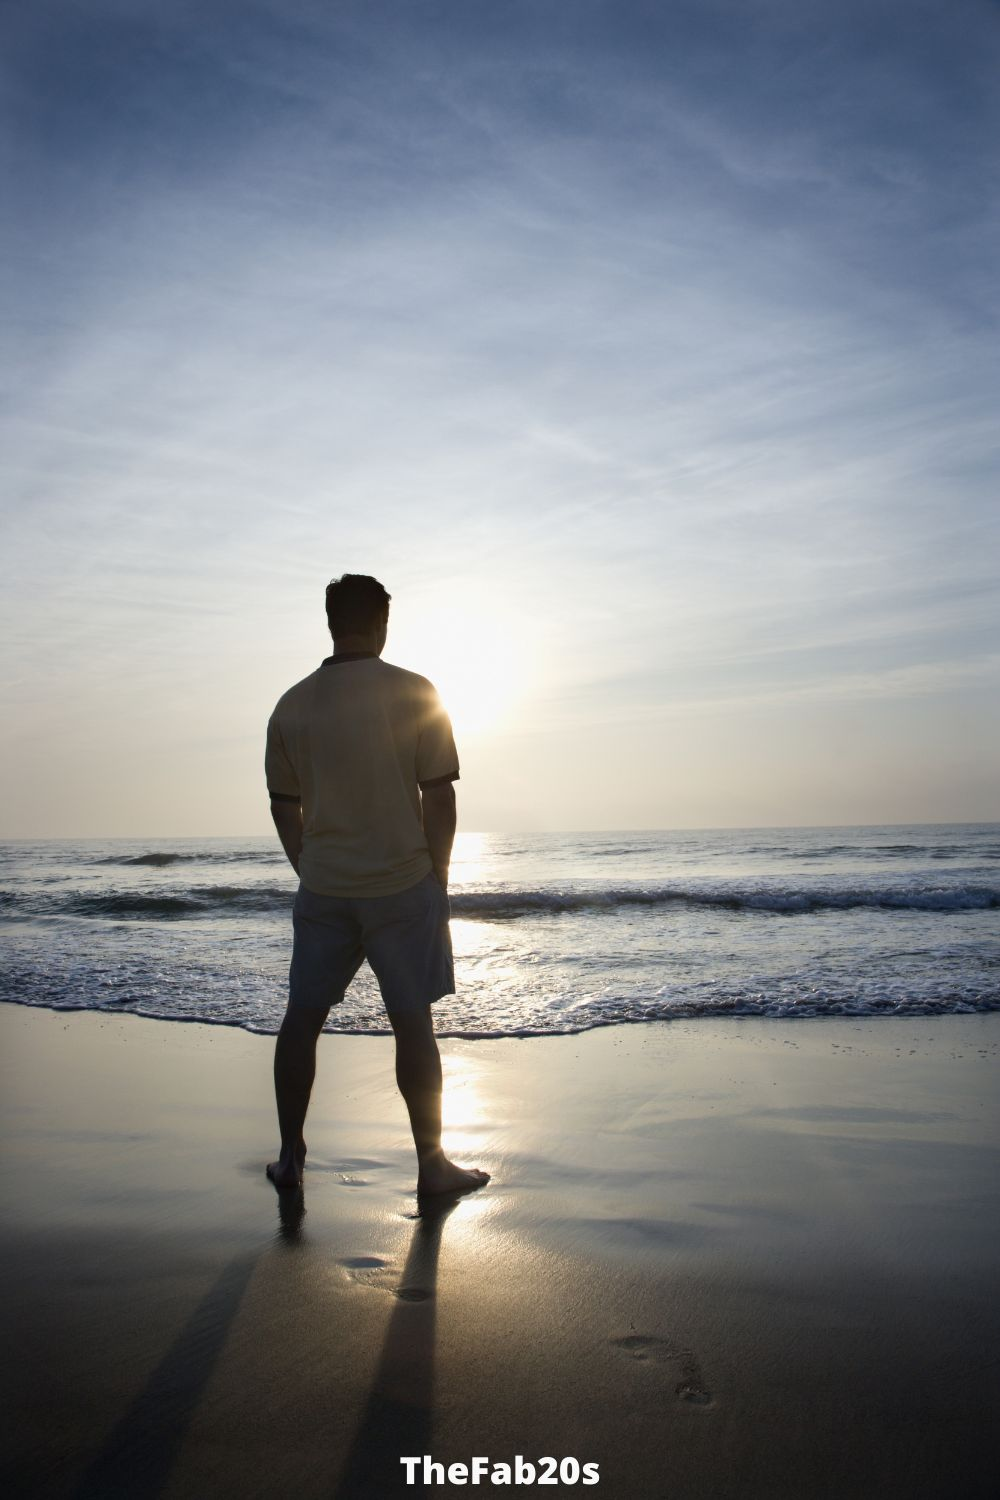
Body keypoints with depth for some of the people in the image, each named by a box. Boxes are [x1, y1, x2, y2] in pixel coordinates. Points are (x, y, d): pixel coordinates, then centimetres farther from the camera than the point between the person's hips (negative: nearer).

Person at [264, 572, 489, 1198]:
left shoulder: (292, 704, 3)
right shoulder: (414, 694, -7)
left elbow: (284, 807, 8)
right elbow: (438, 796, -8)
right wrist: (439, 875, 3)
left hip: (322, 889, 3)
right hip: (402, 886, -3)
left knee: (302, 1019, 14)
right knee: (413, 1023, 5)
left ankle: (290, 1157, 23)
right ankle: (432, 1163, 15)